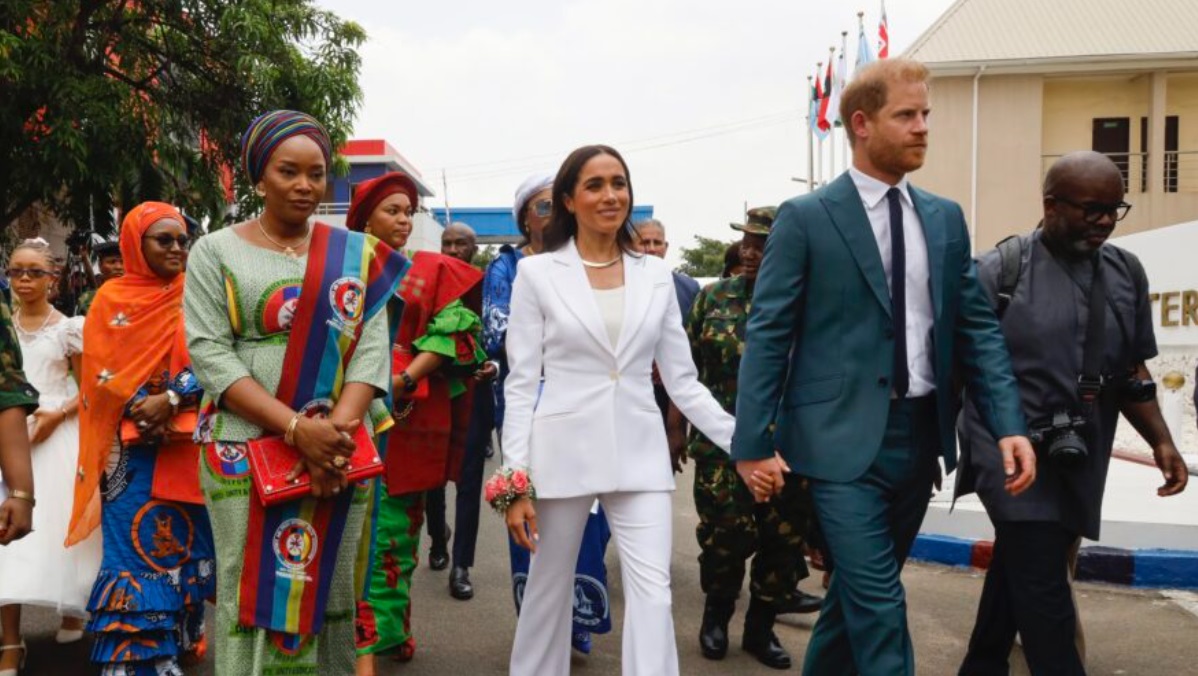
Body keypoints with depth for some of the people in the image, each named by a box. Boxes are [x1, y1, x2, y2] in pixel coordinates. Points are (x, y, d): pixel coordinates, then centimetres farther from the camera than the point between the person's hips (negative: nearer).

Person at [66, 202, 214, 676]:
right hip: (133, 446, -1)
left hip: (186, 443, 1)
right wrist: (143, 408, -17)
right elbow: (101, 370, -2)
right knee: (134, 544, -3)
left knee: (184, 541, 6)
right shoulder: (112, 298, 4)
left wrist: (171, 400, -17)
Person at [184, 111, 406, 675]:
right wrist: (297, 427, -18)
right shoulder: (216, 253, 2)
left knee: (331, 597, 8)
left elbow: (372, 347, 1)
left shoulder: (356, 253, 9)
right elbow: (210, 354, -7)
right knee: (257, 598, 1)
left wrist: (338, 427, -15)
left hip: (341, 455, 2)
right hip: (248, 454, -2)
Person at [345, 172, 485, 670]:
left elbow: (453, 332, 0)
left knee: (398, 521, 4)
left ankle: (388, 627, 15)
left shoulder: (434, 271, 10)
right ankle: (365, 638, 6)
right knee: (360, 522, -3)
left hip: (412, 413, 0)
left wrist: (406, 378, -13)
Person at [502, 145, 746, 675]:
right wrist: (516, 480, -8)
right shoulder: (537, 273, 0)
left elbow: (682, 381, 8)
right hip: (564, 451, -1)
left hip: (640, 454, 2)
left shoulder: (656, 276, 7)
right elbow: (521, 384, -2)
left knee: (652, 592, -5)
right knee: (550, 588, 11)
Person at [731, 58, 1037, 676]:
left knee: (862, 590, 17)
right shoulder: (804, 218, -6)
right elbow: (766, 335, -7)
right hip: (845, 438, -5)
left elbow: (977, 328, 9)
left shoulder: (946, 219, 10)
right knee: (879, 604, -6)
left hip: (922, 435, 6)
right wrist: (753, 444, -11)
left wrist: (1010, 425, -3)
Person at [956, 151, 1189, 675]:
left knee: (1016, 571, 17)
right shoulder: (998, 271, -9)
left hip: (1077, 459, 5)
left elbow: (1131, 371, 13)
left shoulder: (1126, 272, 7)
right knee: (1042, 588, -6)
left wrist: (1160, 441, 4)